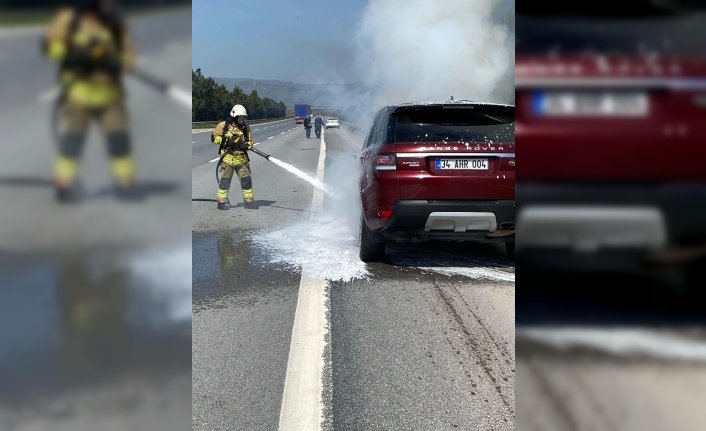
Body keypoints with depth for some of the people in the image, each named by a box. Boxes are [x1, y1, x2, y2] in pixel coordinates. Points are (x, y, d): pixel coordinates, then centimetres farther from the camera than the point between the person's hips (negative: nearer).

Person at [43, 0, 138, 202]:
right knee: (70, 140, -3)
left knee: (119, 139, -2)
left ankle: (126, 184, 9)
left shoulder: (116, 23, 5)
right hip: (77, 92, -1)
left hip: (108, 92, 2)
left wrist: (115, 60, -17)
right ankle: (63, 186, 7)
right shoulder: (68, 18, 0)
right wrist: (75, 52, -19)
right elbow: (49, 45, -5)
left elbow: (129, 58, 5)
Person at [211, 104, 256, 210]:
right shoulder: (224, 125, -4)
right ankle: (221, 201, 9)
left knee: (246, 180, 3)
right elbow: (214, 137, -1)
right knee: (225, 180, 0)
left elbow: (250, 141, 9)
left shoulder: (245, 128, 6)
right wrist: (225, 141, -15)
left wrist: (246, 145, -14)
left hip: (241, 158, 3)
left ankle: (249, 201, 13)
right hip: (227, 158, -3)